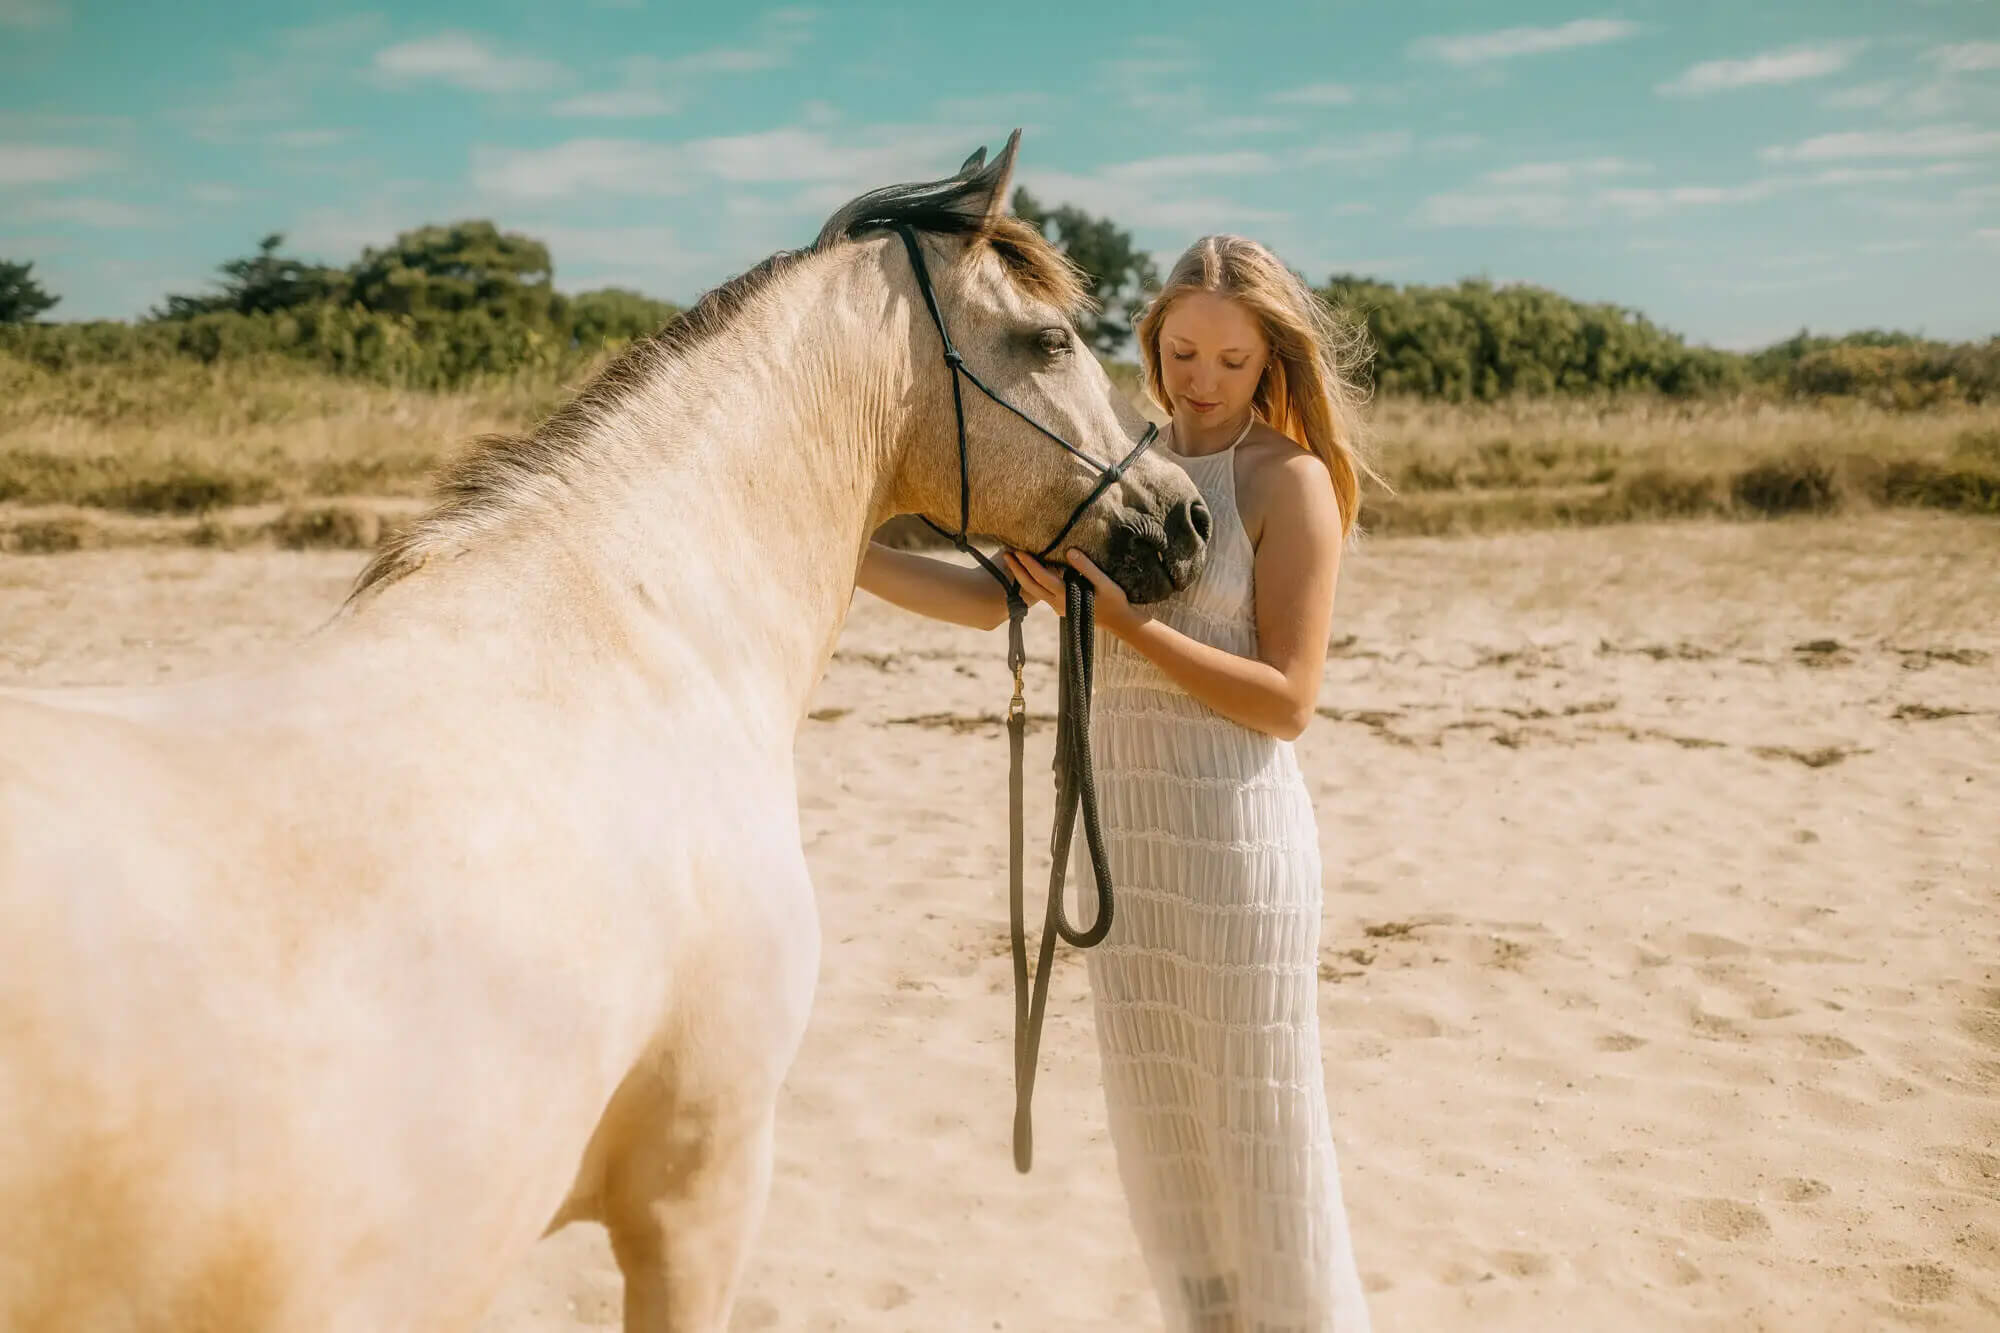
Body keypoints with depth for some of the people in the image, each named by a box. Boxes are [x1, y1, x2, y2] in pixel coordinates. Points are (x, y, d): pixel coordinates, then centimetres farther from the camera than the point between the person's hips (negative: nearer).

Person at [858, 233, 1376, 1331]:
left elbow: (1287, 699, -15)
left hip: (1237, 827, -6)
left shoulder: (1291, 482, -10)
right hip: (1120, 824, 6)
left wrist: (1123, 622, -22)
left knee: (1259, 1126, 4)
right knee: (1153, 1119, 15)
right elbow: (993, 596, 6)